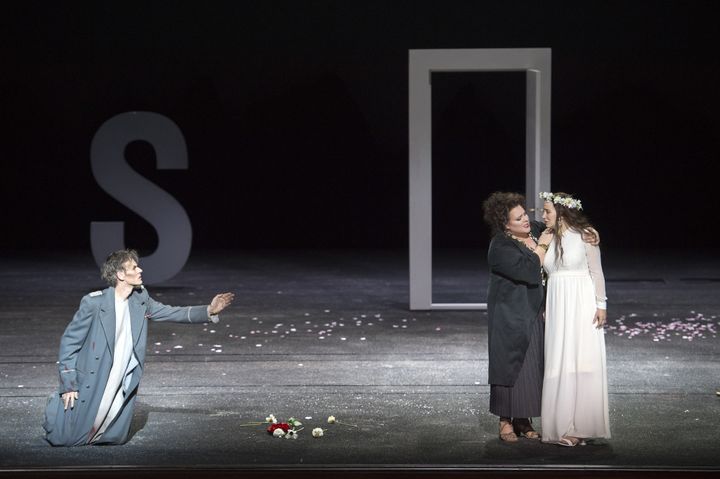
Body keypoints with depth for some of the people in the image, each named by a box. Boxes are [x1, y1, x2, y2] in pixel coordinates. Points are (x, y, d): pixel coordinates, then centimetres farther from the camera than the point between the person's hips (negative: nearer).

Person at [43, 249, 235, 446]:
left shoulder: (140, 300, -1)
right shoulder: (94, 302, -18)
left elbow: (173, 313, 5)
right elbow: (69, 341, -11)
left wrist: (209, 311, -10)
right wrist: (68, 385, -12)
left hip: (123, 387, 5)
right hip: (93, 384, -5)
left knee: (116, 438, 12)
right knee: (66, 438, 3)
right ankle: (57, 404, 33)